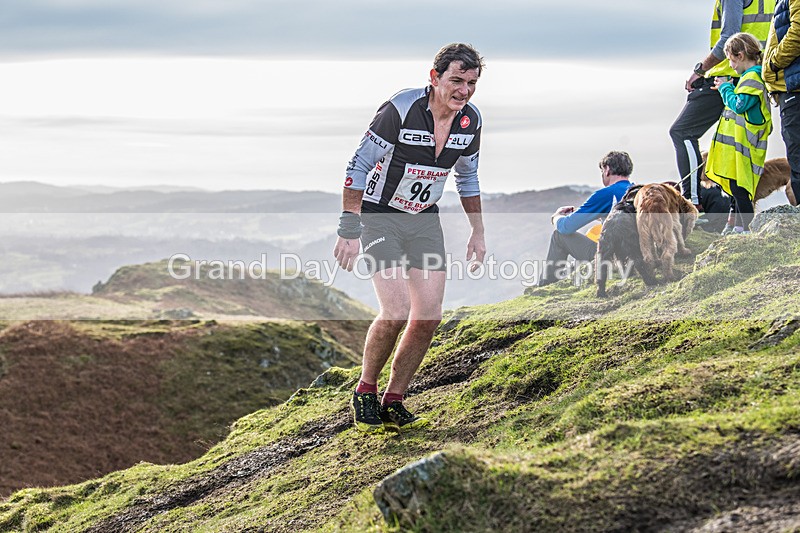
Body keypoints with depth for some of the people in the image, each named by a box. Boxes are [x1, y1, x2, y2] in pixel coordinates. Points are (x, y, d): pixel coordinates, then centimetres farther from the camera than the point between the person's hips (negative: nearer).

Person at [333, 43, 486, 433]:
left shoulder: (470, 120, -5)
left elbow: (468, 176, 13)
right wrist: (349, 231, -20)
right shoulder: (400, 109, -23)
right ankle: (365, 392, 5)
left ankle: (393, 402, 10)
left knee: (429, 315, -4)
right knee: (396, 313, -18)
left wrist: (478, 232, 14)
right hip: (380, 216, -6)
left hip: (425, 220, 6)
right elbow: (358, 167, -17)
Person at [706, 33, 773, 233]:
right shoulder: (751, 76, 18)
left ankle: (748, 229, -13)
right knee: (737, 188, 14)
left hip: (742, 147, -11)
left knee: (738, 188, -12)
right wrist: (727, 88, 13)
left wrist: (726, 88, -7)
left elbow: (739, 105, -21)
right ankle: (740, 228, 20)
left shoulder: (752, 78, -14)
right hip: (738, 146, 11)